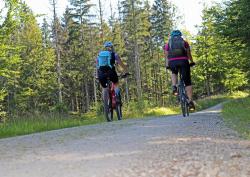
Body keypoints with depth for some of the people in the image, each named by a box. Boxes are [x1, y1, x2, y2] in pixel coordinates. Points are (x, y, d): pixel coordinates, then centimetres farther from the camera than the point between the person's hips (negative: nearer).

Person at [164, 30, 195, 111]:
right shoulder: (185, 43, 18)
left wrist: (167, 65, 28)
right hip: (183, 61, -1)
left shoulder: (168, 44, 18)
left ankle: (174, 87, 9)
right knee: (187, 82, 6)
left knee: (174, 73, 35)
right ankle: (190, 101, -3)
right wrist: (192, 62, 40)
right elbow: (189, 54, 25)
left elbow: (166, 56, 16)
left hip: (172, 62, 1)